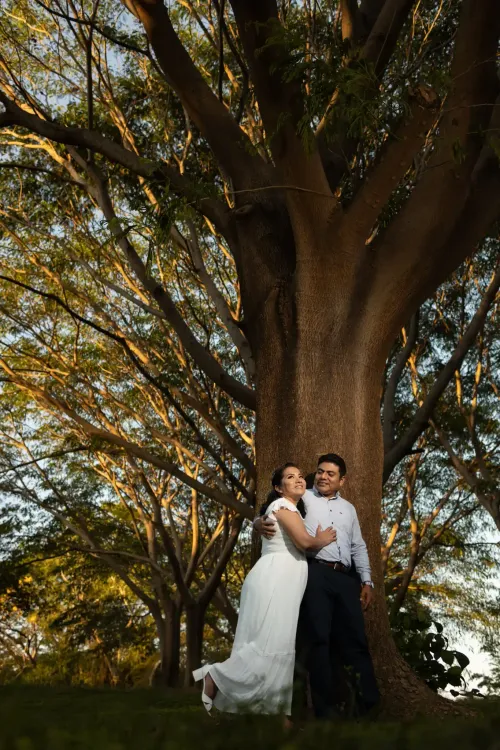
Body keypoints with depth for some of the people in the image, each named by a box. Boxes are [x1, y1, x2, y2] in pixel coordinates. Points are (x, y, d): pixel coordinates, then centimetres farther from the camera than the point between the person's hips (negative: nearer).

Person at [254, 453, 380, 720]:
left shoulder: (348, 508, 24)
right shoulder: (303, 498, 10)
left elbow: (359, 548, 24)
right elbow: (271, 516, 2)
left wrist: (366, 580, 15)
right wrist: (259, 523, -22)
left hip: (344, 577, 4)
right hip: (315, 574, -4)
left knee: (355, 639, 3)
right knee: (318, 639, -4)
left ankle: (369, 704, 9)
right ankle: (324, 708, 3)